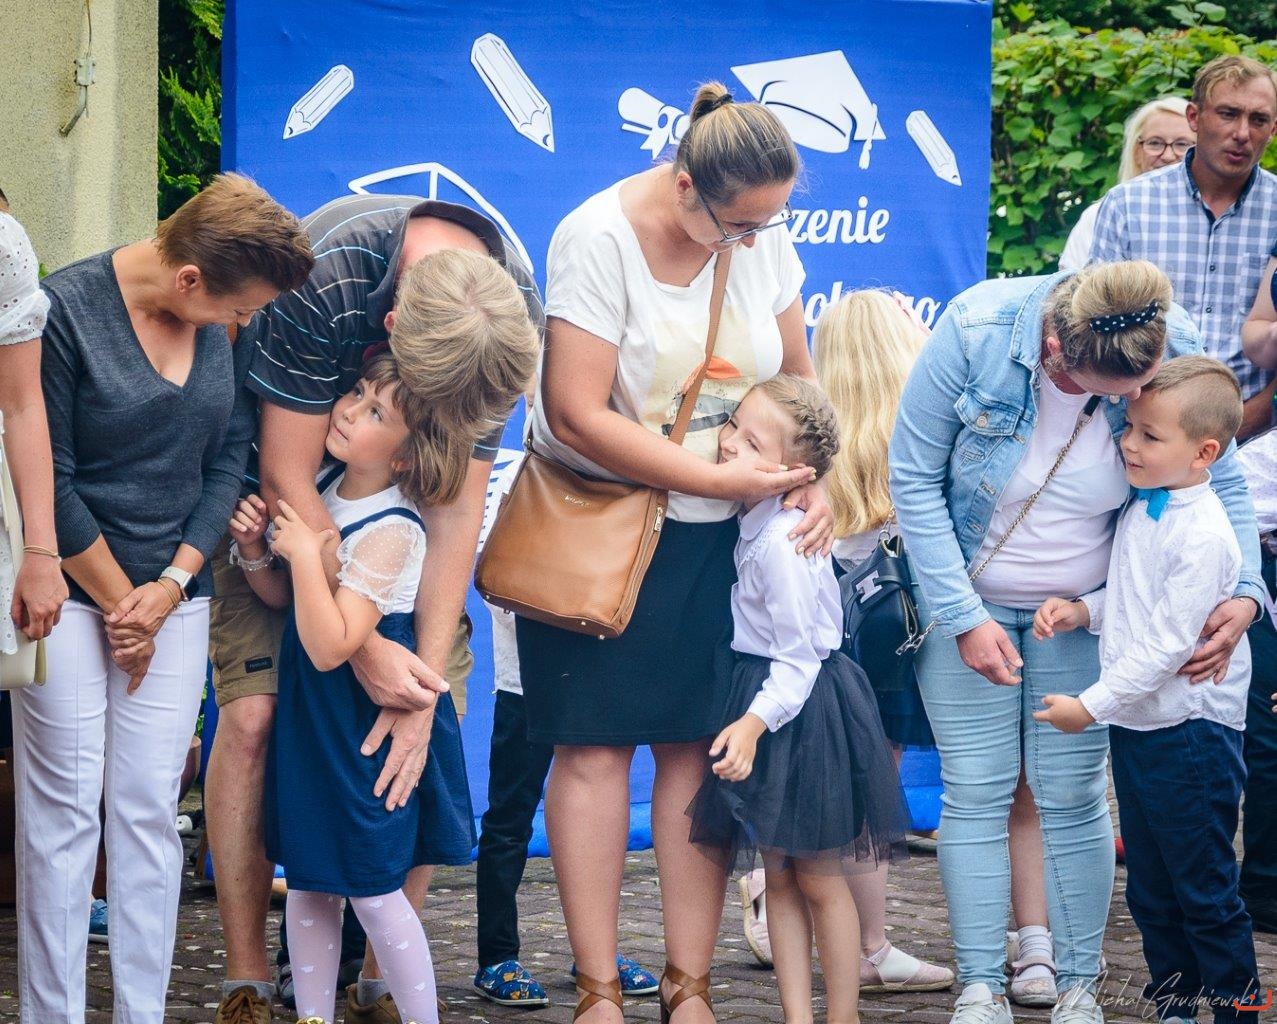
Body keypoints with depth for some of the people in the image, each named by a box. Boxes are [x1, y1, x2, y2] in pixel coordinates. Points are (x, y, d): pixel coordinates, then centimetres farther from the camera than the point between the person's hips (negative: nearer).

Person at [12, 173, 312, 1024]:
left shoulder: (229, 326, 0)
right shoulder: (65, 310, -15)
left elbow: (230, 459, 5)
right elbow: (48, 480, -11)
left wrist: (170, 586, -5)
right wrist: (120, 601, -6)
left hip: (174, 592, 4)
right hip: (68, 587, -4)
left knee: (150, 808, 3)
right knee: (65, 806, -4)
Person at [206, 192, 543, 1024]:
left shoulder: (514, 311, -24)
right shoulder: (324, 276, -36)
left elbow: (461, 505, -19)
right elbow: (286, 477, -28)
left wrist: (426, 683, -24)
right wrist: (369, 650, -31)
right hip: (284, 470, -3)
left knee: (436, 730, -9)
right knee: (251, 713, -16)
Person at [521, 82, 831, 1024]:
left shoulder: (764, 237, -1)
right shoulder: (600, 238, -18)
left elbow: (795, 375, 12)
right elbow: (578, 417, -21)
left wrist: (812, 481, -7)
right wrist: (719, 477, -21)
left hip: (716, 532, 4)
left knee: (700, 746, 2)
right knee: (597, 745, -3)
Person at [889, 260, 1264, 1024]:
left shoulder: (1176, 354, -21)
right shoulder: (975, 331, -27)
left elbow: (1221, 482, -7)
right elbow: (915, 478, -16)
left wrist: (1242, 594, -23)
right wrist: (964, 618, -16)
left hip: (1083, 608, 1)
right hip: (968, 595, -1)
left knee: (1072, 794, 0)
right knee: (976, 793, -1)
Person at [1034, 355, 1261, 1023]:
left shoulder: (1203, 536, -22)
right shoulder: (1138, 508, 5)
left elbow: (1166, 646, -23)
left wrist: (1091, 706, -18)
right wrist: (1081, 609, -2)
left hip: (1190, 734, -9)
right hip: (1133, 726, 9)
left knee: (1204, 892, 0)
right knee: (1149, 890, 16)